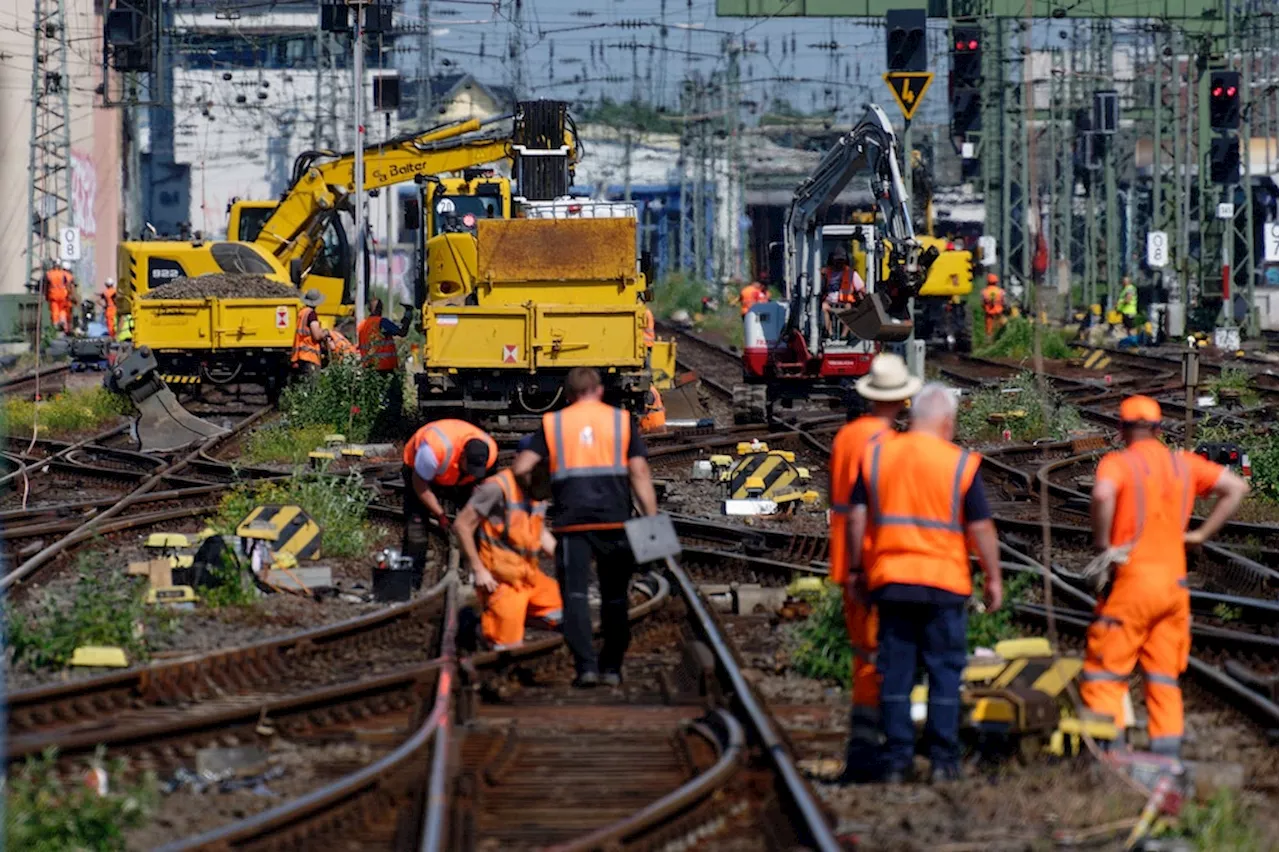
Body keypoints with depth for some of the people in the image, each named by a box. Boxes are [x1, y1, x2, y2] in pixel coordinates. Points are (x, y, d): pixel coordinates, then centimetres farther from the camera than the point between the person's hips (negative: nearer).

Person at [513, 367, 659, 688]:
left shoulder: (552, 423, 10)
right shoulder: (622, 421, 9)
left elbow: (521, 468, 2)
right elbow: (639, 473, 1)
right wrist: (653, 521, 0)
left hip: (571, 521, -1)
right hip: (614, 518, 1)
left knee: (575, 594, -3)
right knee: (614, 597, 14)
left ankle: (586, 665, -17)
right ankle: (611, 667, 17)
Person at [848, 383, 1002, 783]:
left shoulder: (875, 455, 2)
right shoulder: (961, 464, -6)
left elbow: (858, 518, 3)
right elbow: (980, 528, -5)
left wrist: (856, 568, 13)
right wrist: (993, 578, 5)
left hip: (889, 579, 3)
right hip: (944, 583, -3)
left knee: (895, 671, 6)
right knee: (945, 670, 5)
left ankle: (897, 758, 5)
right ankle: (943, 758, 4)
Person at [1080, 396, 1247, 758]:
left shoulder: (1117, 463, -5)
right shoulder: (1184, 464, 12)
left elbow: (1103, 494, -27)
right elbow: (1236, 487, 13)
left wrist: (1103, 544, -14)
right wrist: (1201, 534, 12)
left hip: (1133, 580, -5)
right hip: (1175, 582, 5)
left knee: (1104, 673, -1)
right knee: (1164, 677, 13)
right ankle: (1168, 753, 8)